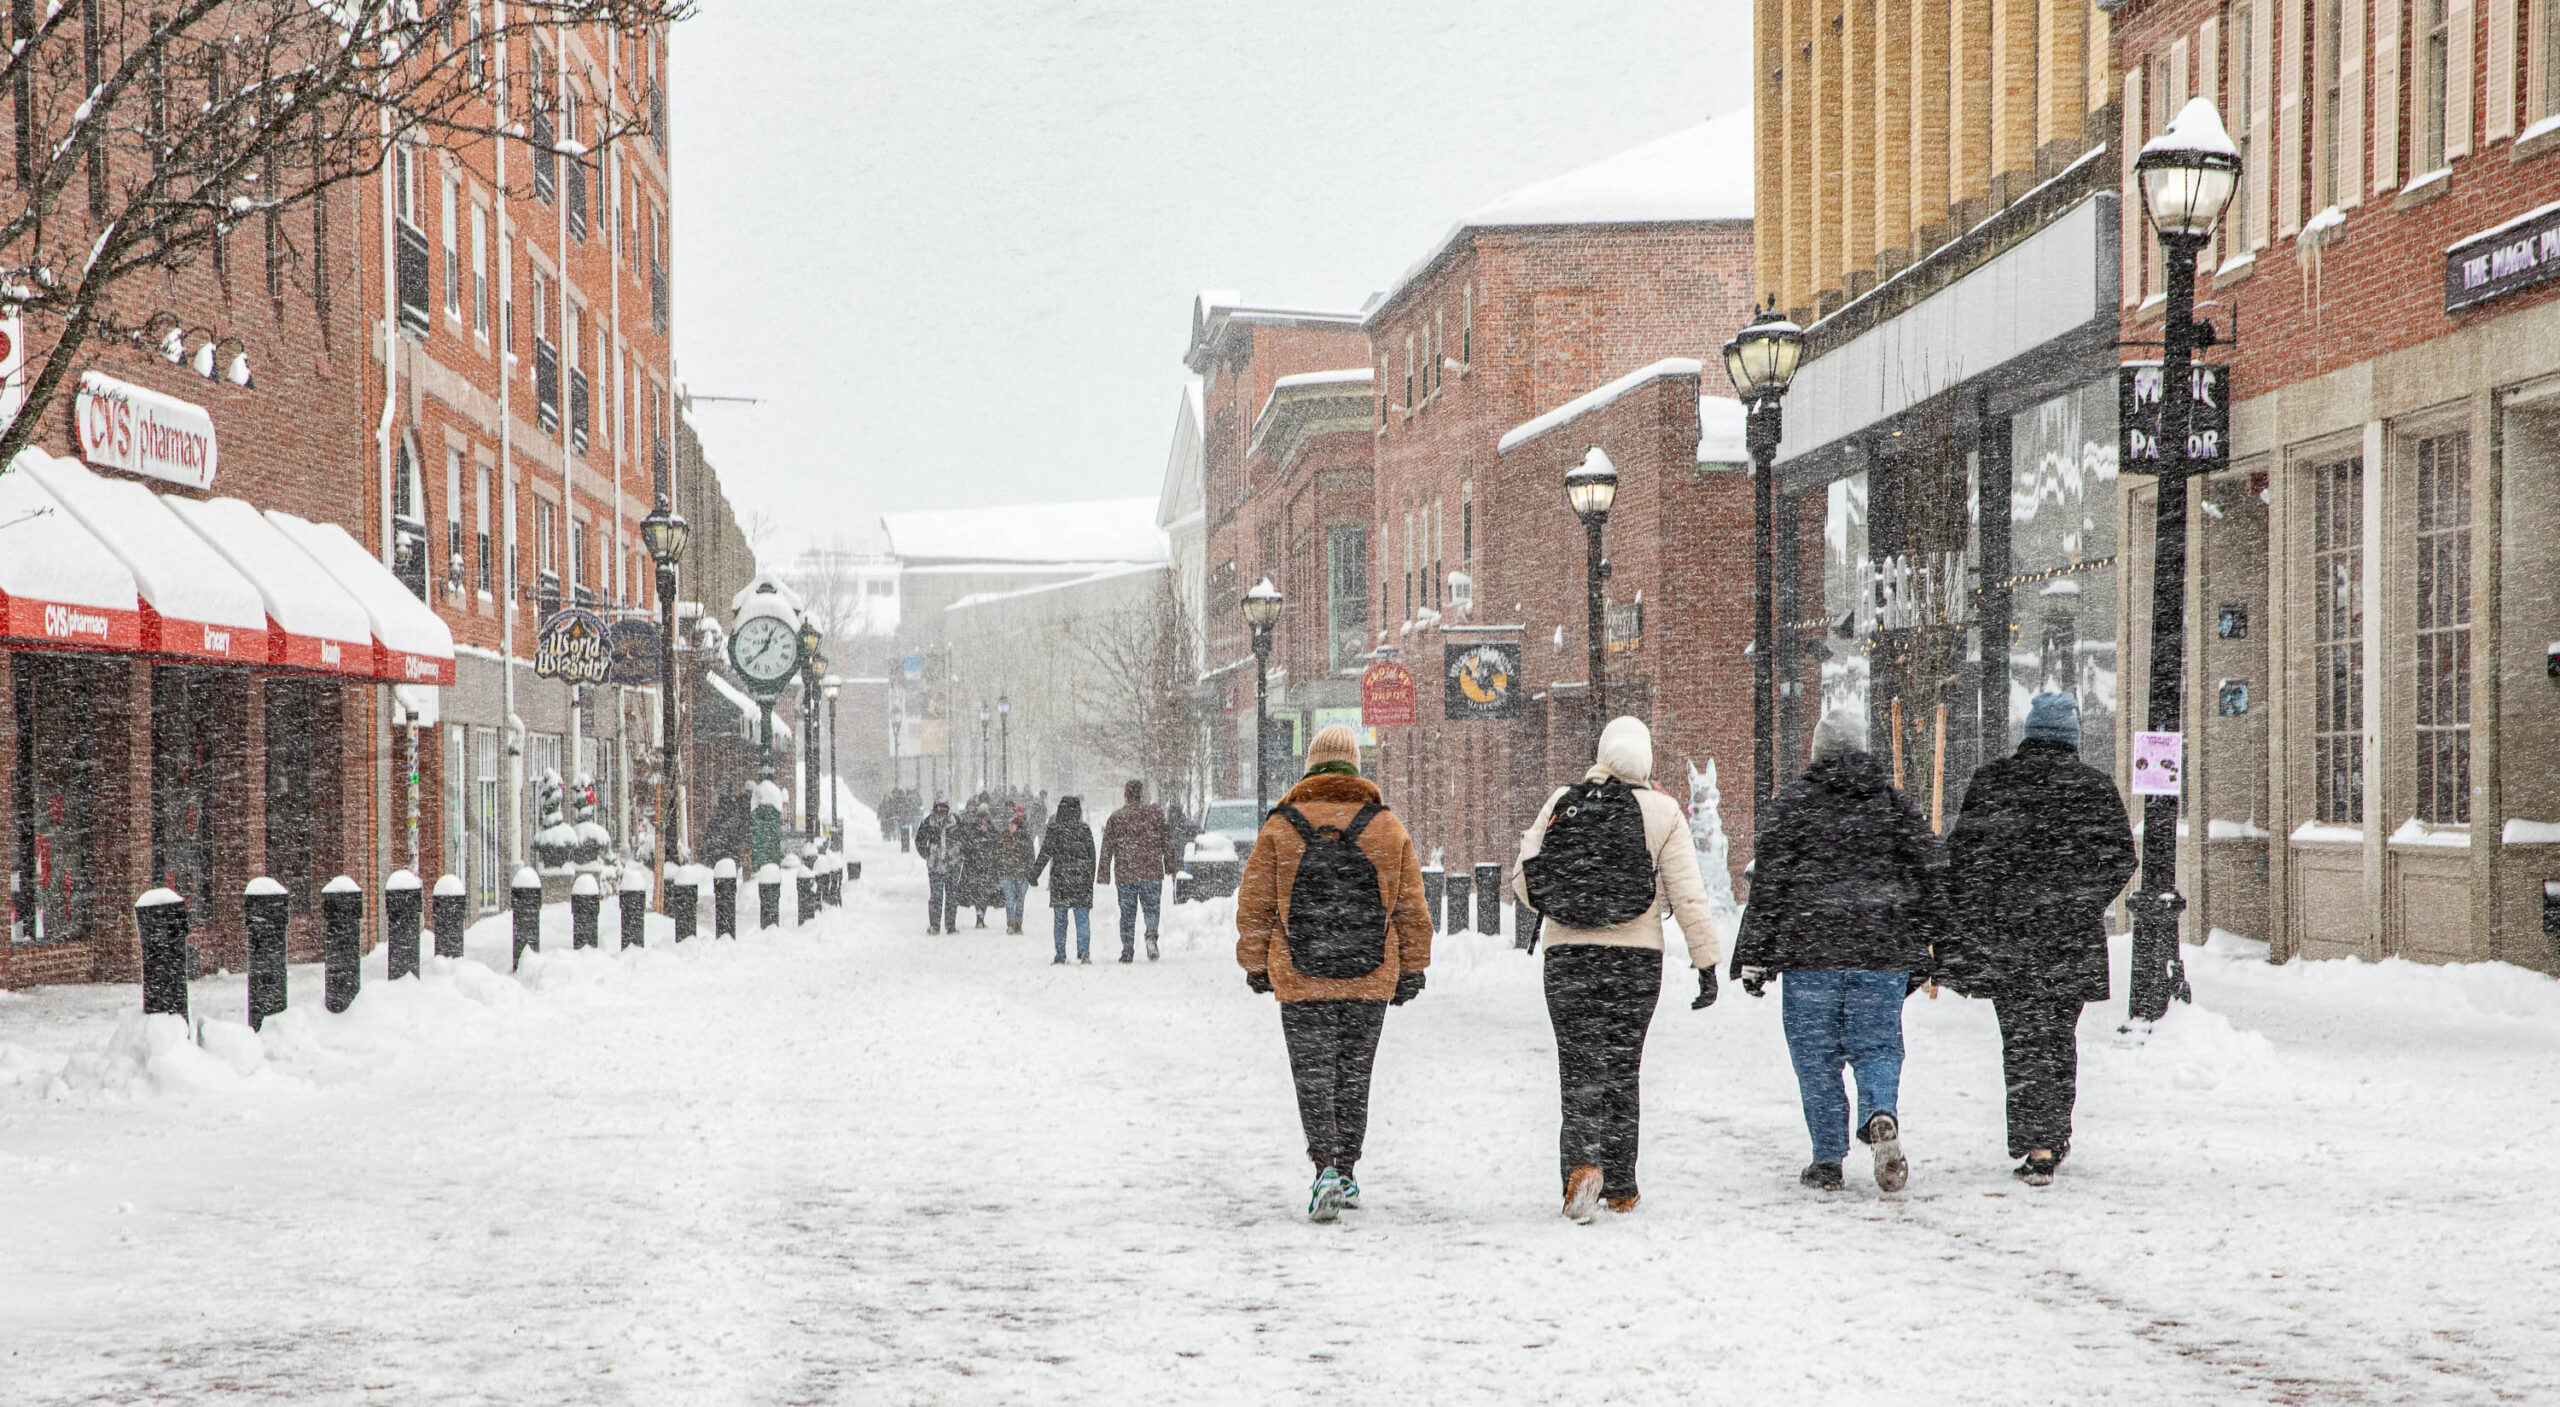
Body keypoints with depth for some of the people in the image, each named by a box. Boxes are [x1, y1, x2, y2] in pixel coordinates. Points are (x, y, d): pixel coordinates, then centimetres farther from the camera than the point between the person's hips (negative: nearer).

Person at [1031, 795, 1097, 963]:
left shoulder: (1054, 830, -5)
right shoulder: (1085, 830, 1)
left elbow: (1045, 855, -6)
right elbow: (1092, 856, 6)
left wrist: (1034, 874, 1)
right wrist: (1090, 879, 16)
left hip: (1060, 880, -1)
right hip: (1082, 880, 1)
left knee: (1059, 920, 6)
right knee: (1083, 918, 3)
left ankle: (1060, 956, 6)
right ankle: (1084, 951, -11)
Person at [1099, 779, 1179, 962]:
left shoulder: (1116, 818, 2)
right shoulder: (1155, 813, 3)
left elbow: (1107, 849, 3)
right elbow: (1167, 842, 5)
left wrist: (1104, 875, 8)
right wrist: (1171, 866, 13)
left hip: (1125, 874, 0)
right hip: (1152, 872, 0)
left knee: (1128, 913, 7)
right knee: (1152, 908, 9)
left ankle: (1127, 952, 5)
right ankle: (1151, 934, -20)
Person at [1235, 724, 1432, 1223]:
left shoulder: (1280, 827, -4)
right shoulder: (1388, 827, 1)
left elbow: (1254, 905, -1)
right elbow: (1411, 908, 5)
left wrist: (1255, 965, 11)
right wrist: (1411, 971, 14)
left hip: (1301, 980, -2)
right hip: (1370, 980, 2)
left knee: (1314, 1075, 2)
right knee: (1354, 1075, 14)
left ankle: (1326, 1167, -16)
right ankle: (1346, 1172, 20)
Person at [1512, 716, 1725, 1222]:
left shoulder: (1561, 803, 1)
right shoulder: (1662, 811, -4)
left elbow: (1523, 880, 4)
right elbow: (1688, 895, -6)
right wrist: (1706, 963, -1)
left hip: (1566, 954, 0)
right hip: (1636, 956, 0)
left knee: (1580, 1066, 4)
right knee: (1621, 1066, 12)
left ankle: (1583, 1163, -20)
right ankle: (1619, 1188, 16)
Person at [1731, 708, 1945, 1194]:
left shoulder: (1793, 802, -1)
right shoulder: (1892, 802, 9)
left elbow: (1767, 883, -4)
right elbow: (1928, 875, 10)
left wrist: (1754, 955, -1)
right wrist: (1918, 952, 17)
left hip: (1811, 952, -2)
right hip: (1884, 953, 2)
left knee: (1816, 1054, 5)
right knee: (1877, 1046, 8)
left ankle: (1828, 1159, 4)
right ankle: (1881, 1115, -21)